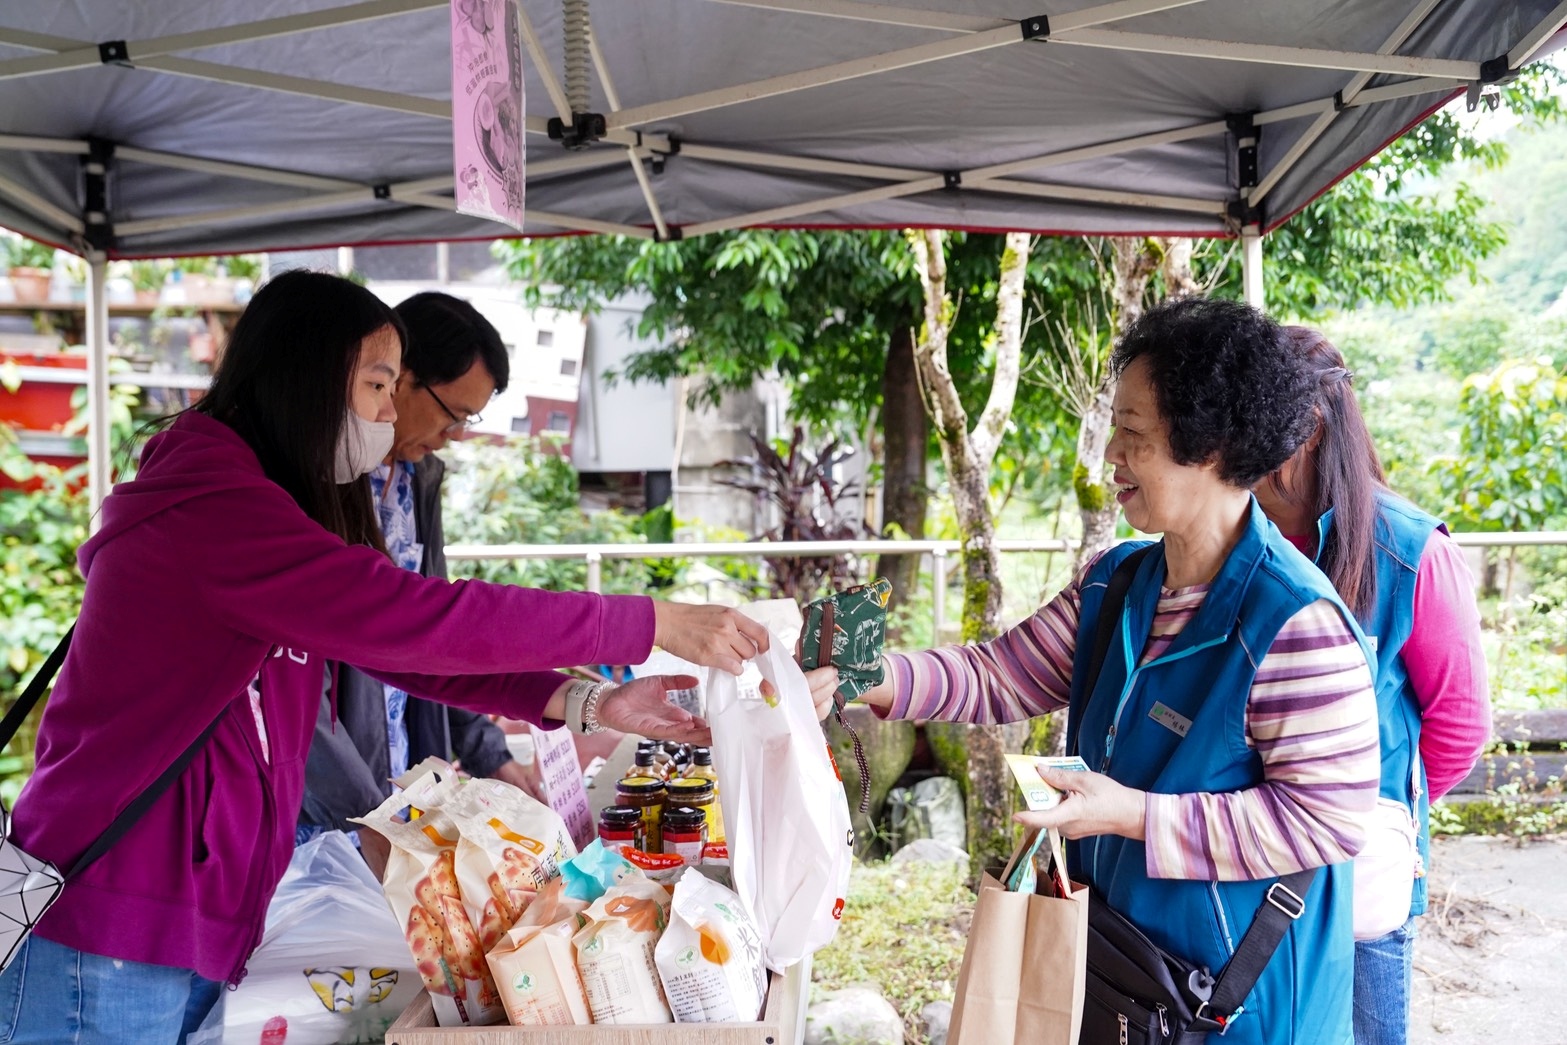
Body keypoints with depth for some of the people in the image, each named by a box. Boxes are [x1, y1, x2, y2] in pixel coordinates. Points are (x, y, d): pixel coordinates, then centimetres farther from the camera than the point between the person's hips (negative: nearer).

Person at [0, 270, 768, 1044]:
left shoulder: (272, 508, 13)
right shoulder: (208, 502, -19)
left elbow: (399, 649, 10)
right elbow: (416, 619, -26)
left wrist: (584, 705, 0)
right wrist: (653, 624, -21)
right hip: (108, 943, -9)